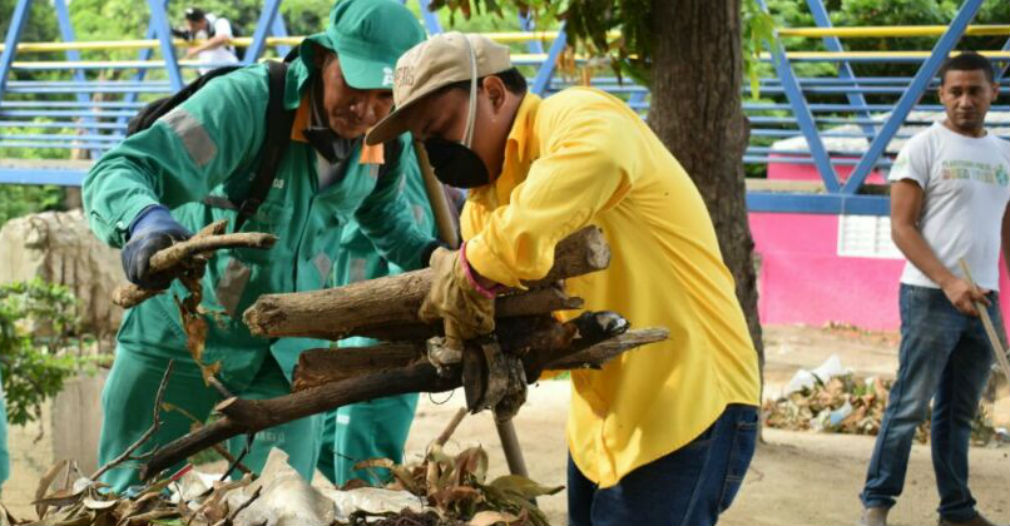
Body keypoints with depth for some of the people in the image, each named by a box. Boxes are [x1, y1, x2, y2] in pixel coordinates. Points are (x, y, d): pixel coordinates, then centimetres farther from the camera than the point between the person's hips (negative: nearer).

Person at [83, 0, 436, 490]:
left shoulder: (389, 145, -7)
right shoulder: (247, 101, -27)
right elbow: (117, 171, -35)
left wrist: (427, 255, 0)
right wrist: (146, 221, -57)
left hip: (286, 358, 4)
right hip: (181, 340, -4)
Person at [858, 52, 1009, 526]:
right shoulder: (924, 147, -4)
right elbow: (902, 227, -9)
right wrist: (949, 282, -19)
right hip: (931, 297, -5)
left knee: (959, 412, 12)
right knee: (910, 406, -5)